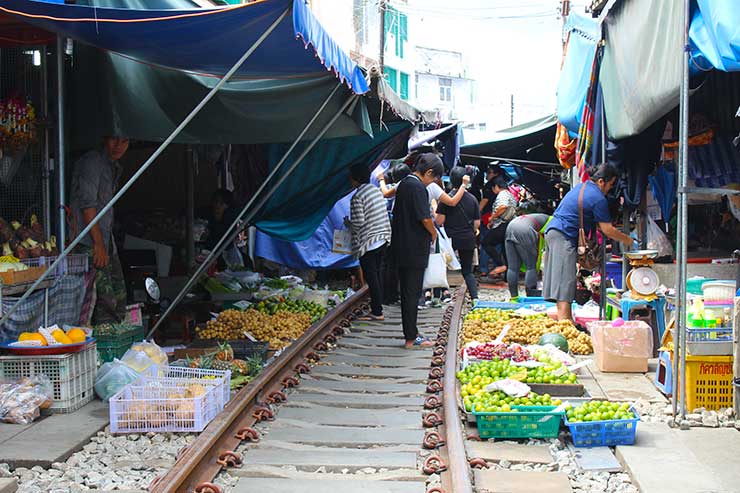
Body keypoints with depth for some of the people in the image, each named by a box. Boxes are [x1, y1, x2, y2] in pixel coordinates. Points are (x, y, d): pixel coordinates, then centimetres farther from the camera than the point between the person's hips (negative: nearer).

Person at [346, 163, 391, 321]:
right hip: (382, 238, 8)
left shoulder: (357, 197, -17)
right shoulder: (377, 190, 8)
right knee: (378, 275, 13)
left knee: (371, 278, -2)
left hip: (368, 243, -8)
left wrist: (348, 222, 1)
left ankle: (377, 312, 0)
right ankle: (378, 307, 19)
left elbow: (358, 223, -19)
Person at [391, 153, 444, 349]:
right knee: (412, 293, -3)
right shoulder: (418, 187, -16)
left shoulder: (404, 184, 12)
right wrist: (434, 233, -2)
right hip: (415, 250, -9)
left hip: (401, 248, 9)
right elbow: (425, 218, -20)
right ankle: (411, 338, 2)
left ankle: (411, 334, 20)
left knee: (407, 292, 13)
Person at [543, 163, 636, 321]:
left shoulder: (581, 187, 19)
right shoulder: (598, 198, -10)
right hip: (564, 237, -10)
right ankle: (564, 320, -20)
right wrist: (627, 240, 7)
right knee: (564, 282, -14)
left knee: (562, 282, 10)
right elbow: (607, 230, -7)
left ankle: (567, 319, 13)